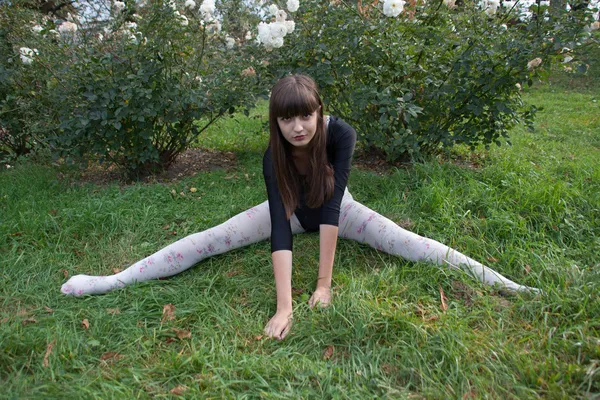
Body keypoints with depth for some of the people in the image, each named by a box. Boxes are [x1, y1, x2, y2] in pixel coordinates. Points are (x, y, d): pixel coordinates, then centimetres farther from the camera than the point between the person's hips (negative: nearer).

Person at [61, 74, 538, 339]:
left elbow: (331, 207, -36)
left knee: (403, 240, -22)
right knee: (209, 239, -14)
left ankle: (503, 285, -16)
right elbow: (280, 227, -39)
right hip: (293, 210, 1)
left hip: (334, 208, 0)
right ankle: (113, 282, -12)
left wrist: (325, 284, -38)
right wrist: (284, 308, -46)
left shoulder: (340, 133, -34)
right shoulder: (274, 154, -31)